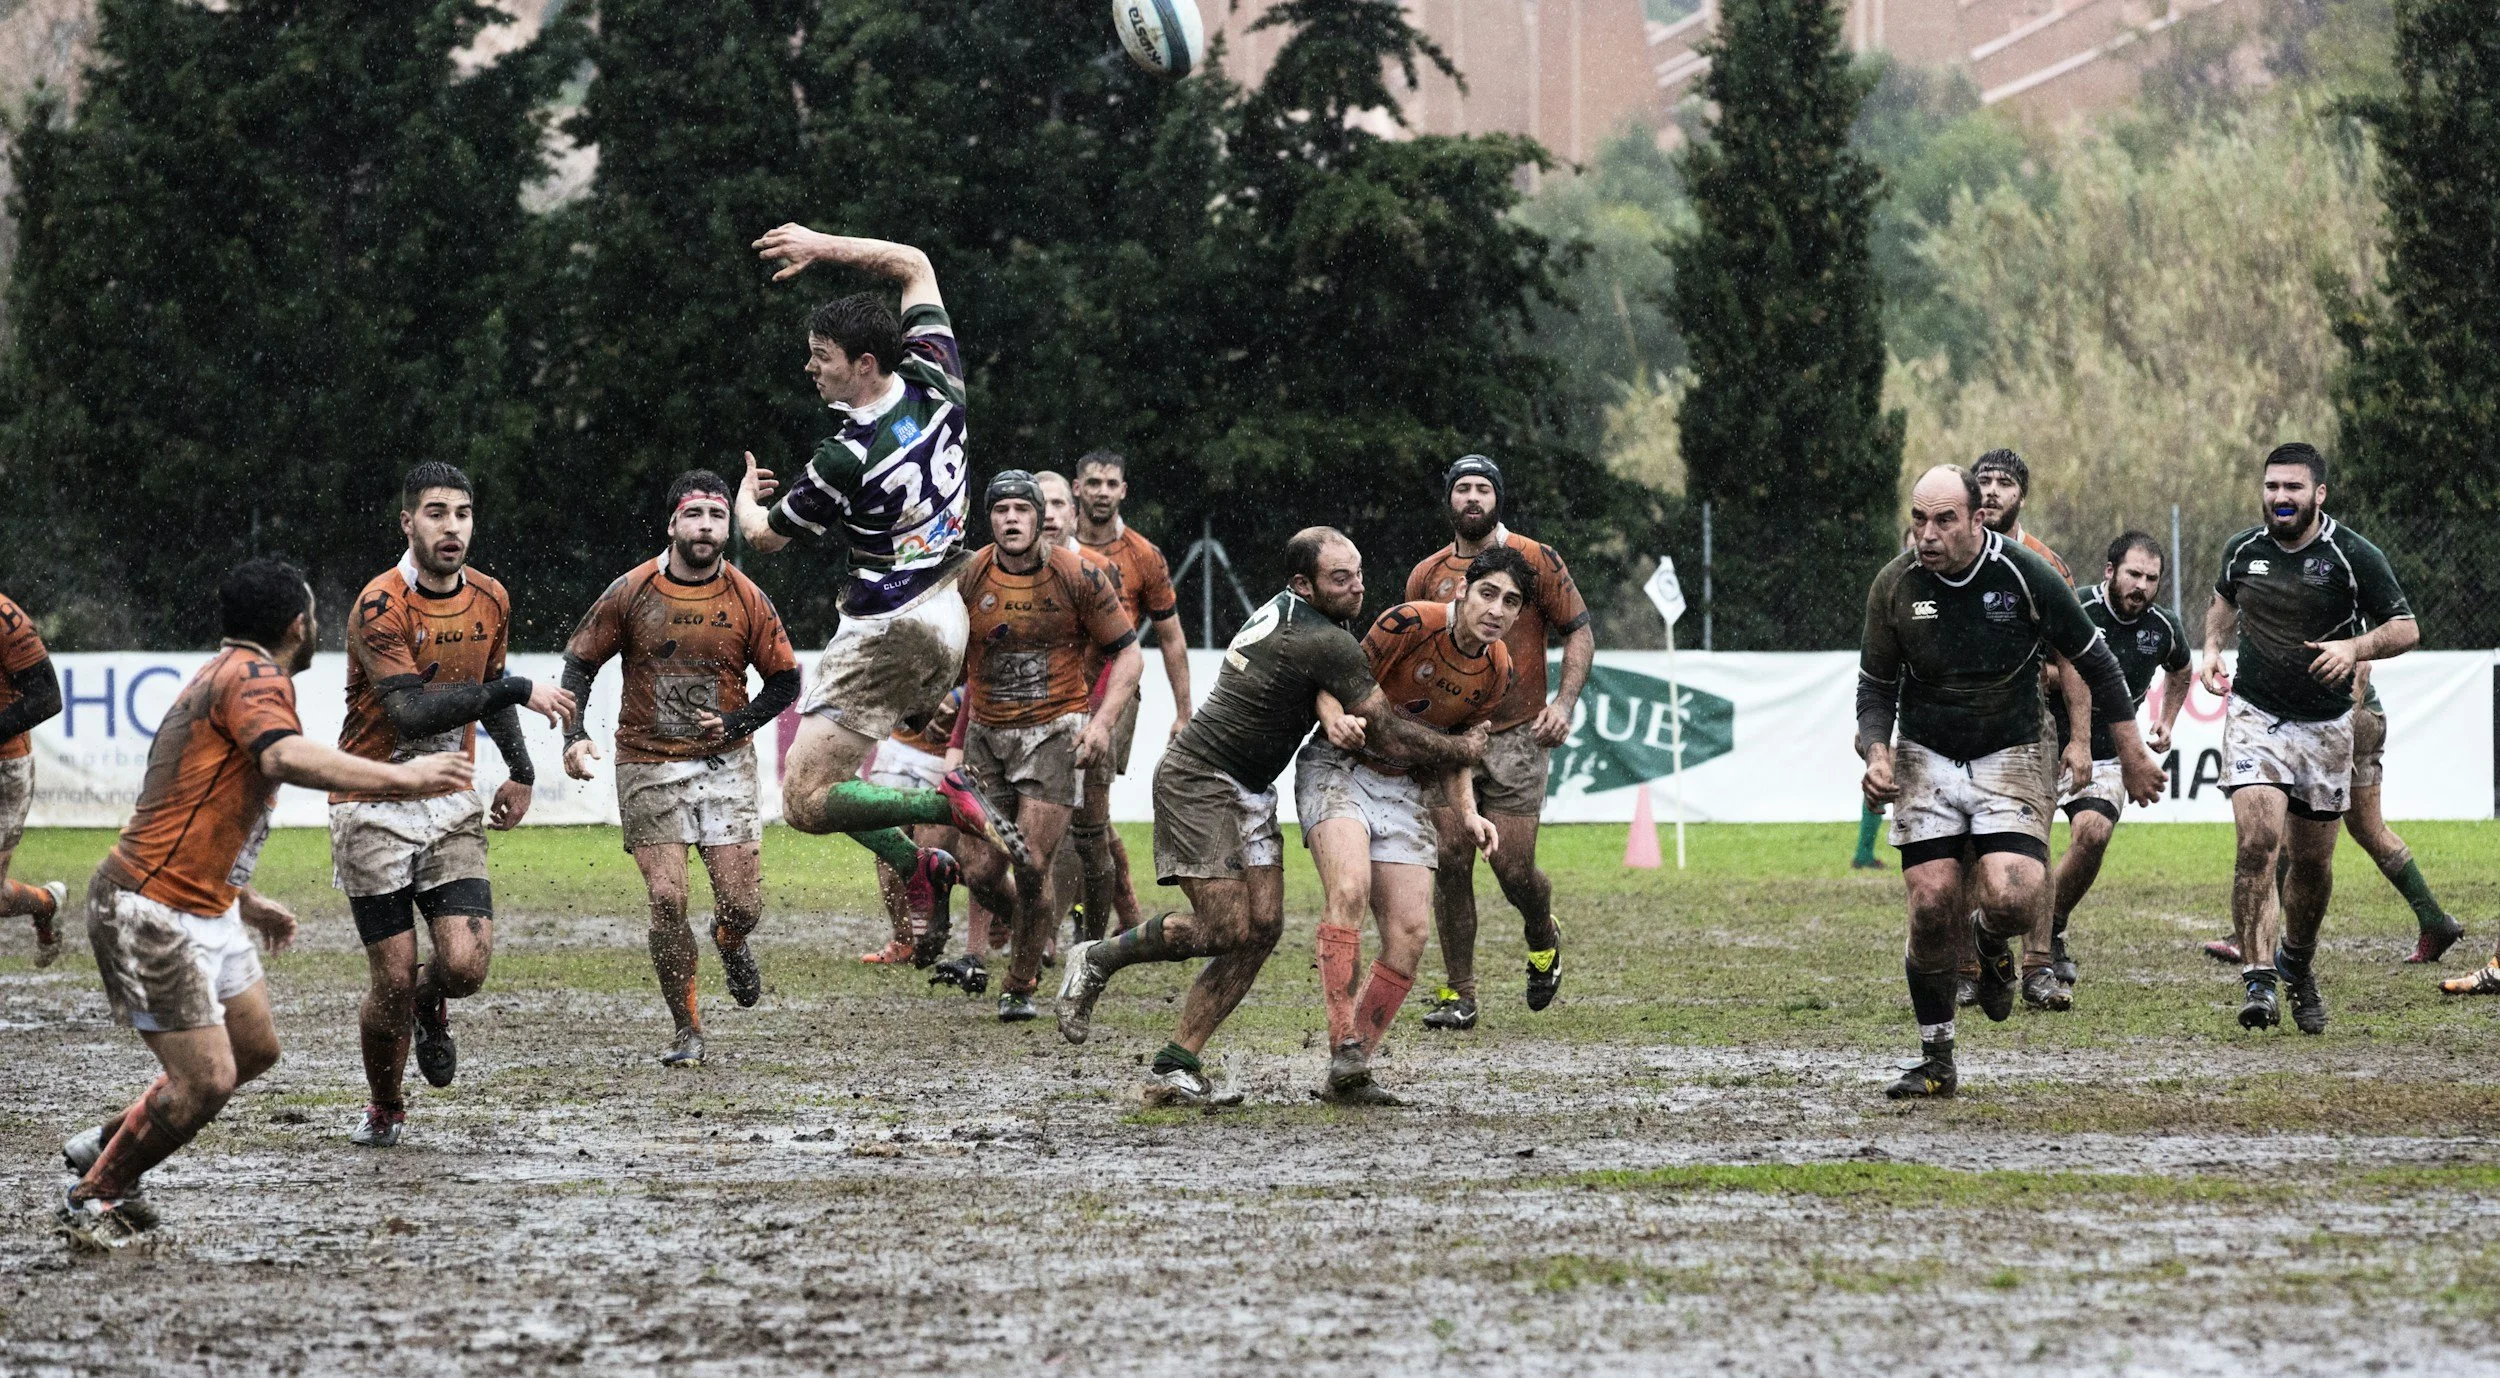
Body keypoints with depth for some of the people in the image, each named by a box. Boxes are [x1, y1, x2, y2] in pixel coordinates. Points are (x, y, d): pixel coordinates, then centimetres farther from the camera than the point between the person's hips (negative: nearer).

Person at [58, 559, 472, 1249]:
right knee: (207, 1079, -11)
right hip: (153, 913, -11)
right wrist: (399, 777, -38)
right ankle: (93, 1195, 8)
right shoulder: (256, 677, -14)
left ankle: (105, 1144, 29)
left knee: (255, 1048, 17)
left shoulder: (226, 674, 19)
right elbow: (286, 756, -37)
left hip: (205, 907, 11)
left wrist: (243, 900, 32)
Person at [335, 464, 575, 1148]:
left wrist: (520, 769, 17)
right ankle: (384, 1110, 22)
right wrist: (515, 691, -28)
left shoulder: (490, 599, 3)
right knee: (394, 979, -5)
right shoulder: (382, 604, -18)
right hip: (374, 808, -4)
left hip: (452, 807, 4)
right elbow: (411, 713, -27)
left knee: (465, 964, -13)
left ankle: (429, 1007, 26)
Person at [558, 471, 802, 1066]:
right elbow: (579, 662, 4)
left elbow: (784, 680, 8)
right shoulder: (632, 592, -4)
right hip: (648, 766, -1)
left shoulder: (746, 599, -1)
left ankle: (730, 943, 35)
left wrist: (736, 722, -7)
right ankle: (687, 1029, 6)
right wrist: (575, 736, -10)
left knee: (742, 905, -4)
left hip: (725, 765, 1)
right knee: (667, 900, -9)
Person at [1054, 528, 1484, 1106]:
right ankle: (1097, 960, 8)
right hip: (1199, 781, -10)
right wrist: (1465, 750, 1)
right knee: (1227, 928, -14)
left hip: (1249, 791, 10)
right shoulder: (1330, 644, -20)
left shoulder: (1282, 609, 8)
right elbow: (1388, 736, -13)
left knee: (1263, 926, 0)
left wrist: (1336, 712, -3)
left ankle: (1175, 1068, 2)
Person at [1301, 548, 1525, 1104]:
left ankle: (1346, 1078, 4)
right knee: (1350, 889, -30)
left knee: (1410, 933, -5)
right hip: (1339, 767, -6)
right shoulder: (1411, 623, -18)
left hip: (1407, 789, 6)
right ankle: (1344, 1048, -33)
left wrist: (1468, 814, -3)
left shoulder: (1498, 674, 1)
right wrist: (1336, 719, -32)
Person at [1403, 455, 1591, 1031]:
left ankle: (1543, 938, 29)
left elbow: (1578, 632, 4)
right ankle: (1458, 994, -1)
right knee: (1451, 857, -8)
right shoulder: (1427, 576, 10)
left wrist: (1565, 703, -9)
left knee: (1513, 867, -5)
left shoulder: (1535, 561, 2)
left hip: (1515, 738, -2)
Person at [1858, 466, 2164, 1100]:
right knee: (1931, 906, -9)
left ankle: (1989, 938, 19)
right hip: (1926, 762, 2)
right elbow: (1876, 685, 6)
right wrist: (1877, 754, -13)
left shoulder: (2026, 576, -13)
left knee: (2011, 899, -21)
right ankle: (1936, 1061, 7)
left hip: (2009, 757, -2)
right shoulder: (1894, 586, -7)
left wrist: (2132, 756, 5)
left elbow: (2095, 661, -1)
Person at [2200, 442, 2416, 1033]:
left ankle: (2298, 963, 35)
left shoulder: (2354, 556, -10)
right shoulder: (2244, 549, 0)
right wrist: (2212, 646, 4)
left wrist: (2355, 647, -25)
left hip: (2325, 728, 0)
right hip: (2254, 716, 0)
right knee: (2259, 841, -20)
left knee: (2312, 861, 9)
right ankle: (2258, 979, -20)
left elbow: (2405, 628, -6)